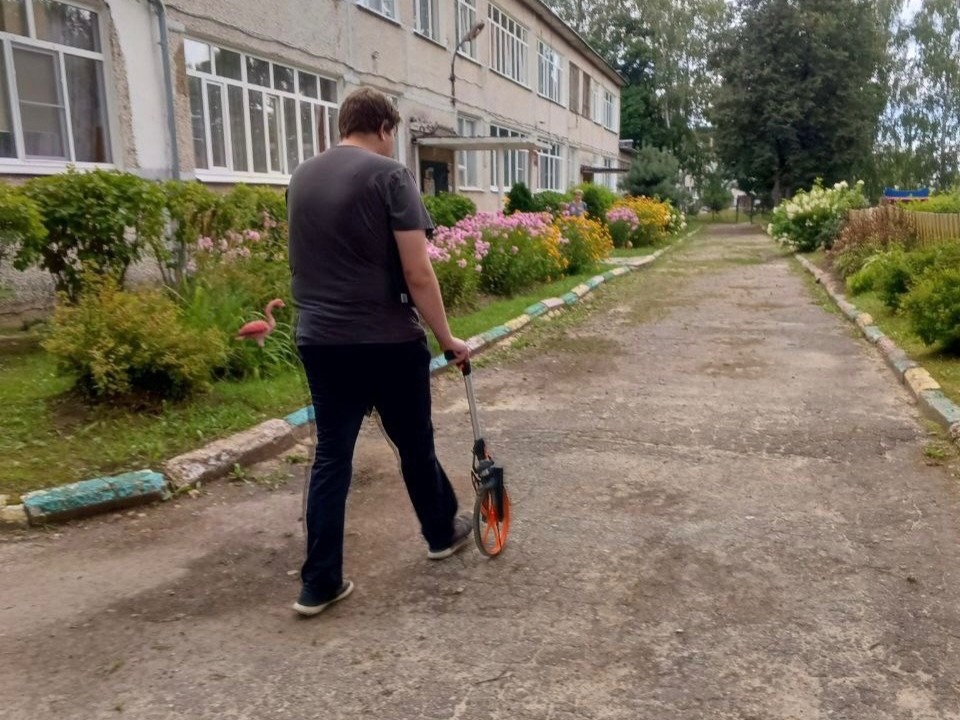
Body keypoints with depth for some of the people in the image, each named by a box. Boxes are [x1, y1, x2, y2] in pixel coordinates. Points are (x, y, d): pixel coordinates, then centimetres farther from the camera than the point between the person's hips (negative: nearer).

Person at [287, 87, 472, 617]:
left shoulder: (301, 177, 10)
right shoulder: (388, 175, -10)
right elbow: (417, 272, -15)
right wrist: (446, 337, -7)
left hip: (318, 340, 5)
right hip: (388, 341, -5)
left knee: (331, 456, 10)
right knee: (415, 444, 15)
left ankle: (319, 583, 12)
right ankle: (441, 534, 36)